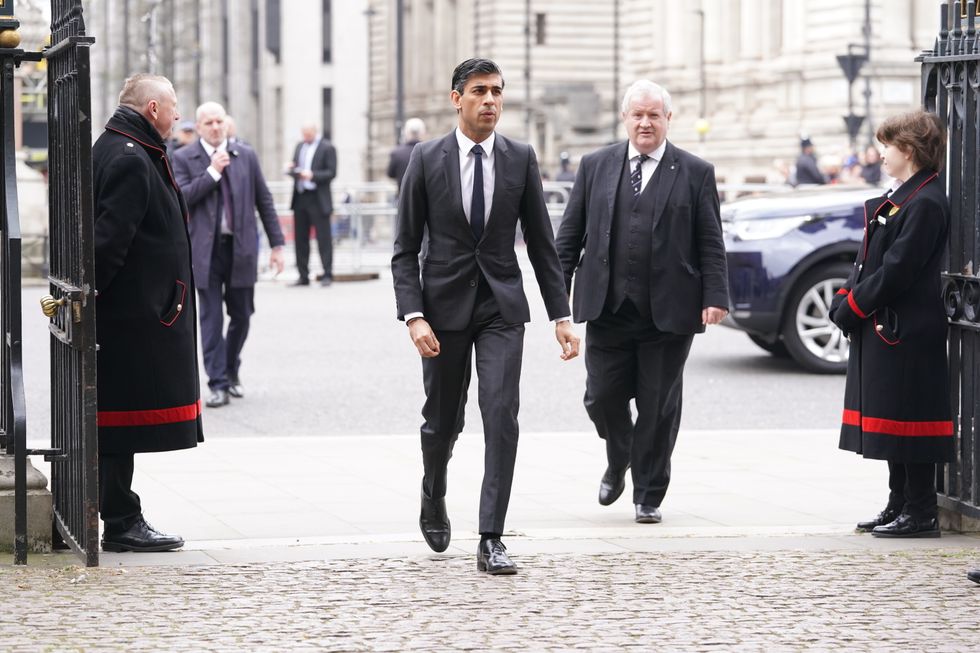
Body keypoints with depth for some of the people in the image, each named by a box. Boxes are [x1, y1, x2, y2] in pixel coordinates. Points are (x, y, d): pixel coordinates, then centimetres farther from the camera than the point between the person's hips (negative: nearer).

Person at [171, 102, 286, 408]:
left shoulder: (246, 155, 7)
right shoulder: (183, 158, 1)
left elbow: (264, 201, 9)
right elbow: (180, 199, -12)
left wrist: (277, 245, 6)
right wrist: (212, 172, -16)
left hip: (241, 248, 2)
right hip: (205, 250, -2)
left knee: (241, 314, 8)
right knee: (211, 318, -3)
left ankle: (231, 371, 29)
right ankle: (218, 383, -1)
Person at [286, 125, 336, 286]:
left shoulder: (327, 148, -3)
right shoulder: (300, 146, 16)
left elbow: (331, 173, -9)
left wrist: (312, 175, -21)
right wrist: (290, 169, -3)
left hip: (318, 200, -6)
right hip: (300, 198, 6)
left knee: (323, 238, -4)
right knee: (300, 238, 6)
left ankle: (327, 275, 0)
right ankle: (303, 276, 12)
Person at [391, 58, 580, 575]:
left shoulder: (520, 159, 2)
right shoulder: (426, 160, -3)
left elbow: (541, 242, 6)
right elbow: (405, 249, -2)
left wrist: (561, 316, 1)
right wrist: (413, 315, -14)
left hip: (502, 305, 0)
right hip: (445, 305, 0)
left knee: (501, 416, -13)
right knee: (442, 421, 10)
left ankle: (491, 539, -12)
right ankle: (433, 499, 42)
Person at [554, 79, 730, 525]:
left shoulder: (695, 173, 4)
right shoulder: (595, 166, 9)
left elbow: (710, 244, 3)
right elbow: (570, 233, 9)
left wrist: (714, 297, -7)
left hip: (668, 312, -1)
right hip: (607, 307, 1)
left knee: (658, 406, 3)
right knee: (602, 397, 1)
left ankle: (648, 496, 16)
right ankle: (618, 463, 31)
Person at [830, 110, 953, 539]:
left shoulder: (925, 204, -16)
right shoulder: (898, 198, 15)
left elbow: (897, 270, -21)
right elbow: (869, 259, 18)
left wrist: (851, 306, -14)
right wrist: (846, 298, 4)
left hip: (906, 333, -10)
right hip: (880, 327, 10)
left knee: (907, 421, -5)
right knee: (892, 422, 14)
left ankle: (921, 514, 0)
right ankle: (899, 507, 21)